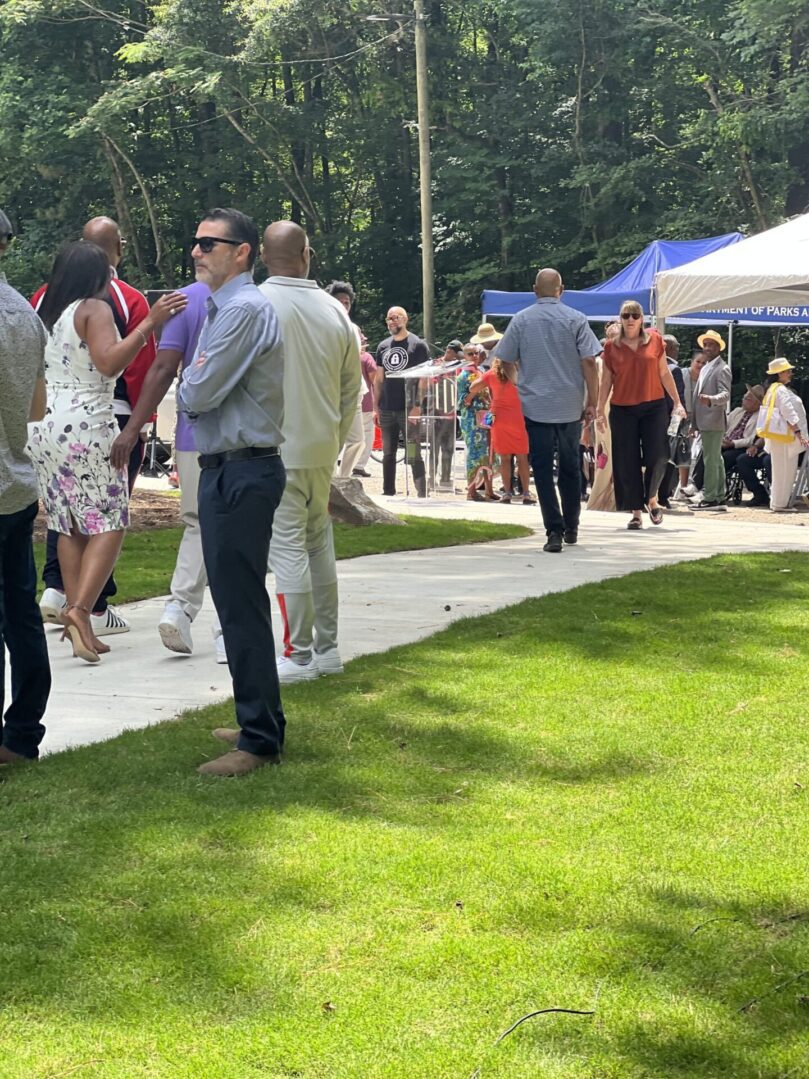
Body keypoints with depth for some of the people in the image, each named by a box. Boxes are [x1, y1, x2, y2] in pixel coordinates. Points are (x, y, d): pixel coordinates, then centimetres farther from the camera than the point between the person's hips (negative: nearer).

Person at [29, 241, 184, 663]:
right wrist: (148, 323, -22)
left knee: (69, 527, 12)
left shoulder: (44, 312, 13)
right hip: (86, 426, -7)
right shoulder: (94, 310, -7)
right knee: (108, 525, -3)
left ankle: (78, 627, 10)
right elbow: (109, 362, -21)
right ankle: (80, 609, -22)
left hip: (42, 427, 7)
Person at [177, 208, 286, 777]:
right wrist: (196, 387, 1)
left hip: (240, 473, -11)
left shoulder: (243, 310, -16)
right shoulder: (226, 307, 17)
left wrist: (188, 389, 1)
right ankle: (259, 722, 27)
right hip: (229, 468, 11)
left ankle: (260, 741, -4)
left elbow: (197, 395, -18)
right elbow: (196, 395, 21)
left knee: (242, 607, -8)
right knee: (240, 602, 17)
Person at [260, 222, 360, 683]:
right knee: (319, 540, 16)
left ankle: (299, 656, -1)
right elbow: (351, 388, 12)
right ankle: (327, 647, 22)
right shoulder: (333, 310, 5)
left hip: (275, 450, -6)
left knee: (287, 546, -3)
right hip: (322, 447, 6)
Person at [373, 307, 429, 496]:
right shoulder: (383, 346, 14)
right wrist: (375, 407, 9)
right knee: (388, 454, 9)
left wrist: (417, 406, -15)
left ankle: (422, 495, -7)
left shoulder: (417, 345, -2)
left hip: (409, 409, -5)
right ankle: (388, 493, 16)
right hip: (386, 410, 5)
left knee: (414, 454, -7)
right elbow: (378, 379, 16)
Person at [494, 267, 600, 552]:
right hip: (570, 407, 1)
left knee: (543, 470, -1)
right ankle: (571, 528, 22)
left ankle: (555, 531, -9)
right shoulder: (575, 319, -1)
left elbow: (505, 362, 5)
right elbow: (589, 362, -5)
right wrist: (592, 402, 1)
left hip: (535, 406, -1)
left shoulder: (521, 320, 0)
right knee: (570, 468, 15)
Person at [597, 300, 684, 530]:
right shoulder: (611, 346, 3)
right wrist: (600, 410, 4)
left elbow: (664, 373, 9)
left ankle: (651, 498, 17)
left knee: (657, 456, -8)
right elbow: (606, 381, 7)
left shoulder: (654, 340, 4)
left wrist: (677, 401, 7)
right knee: (627, 463, 1)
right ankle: (636, 512, 10)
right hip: (622, 409, 0)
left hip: (653, 406, 0)